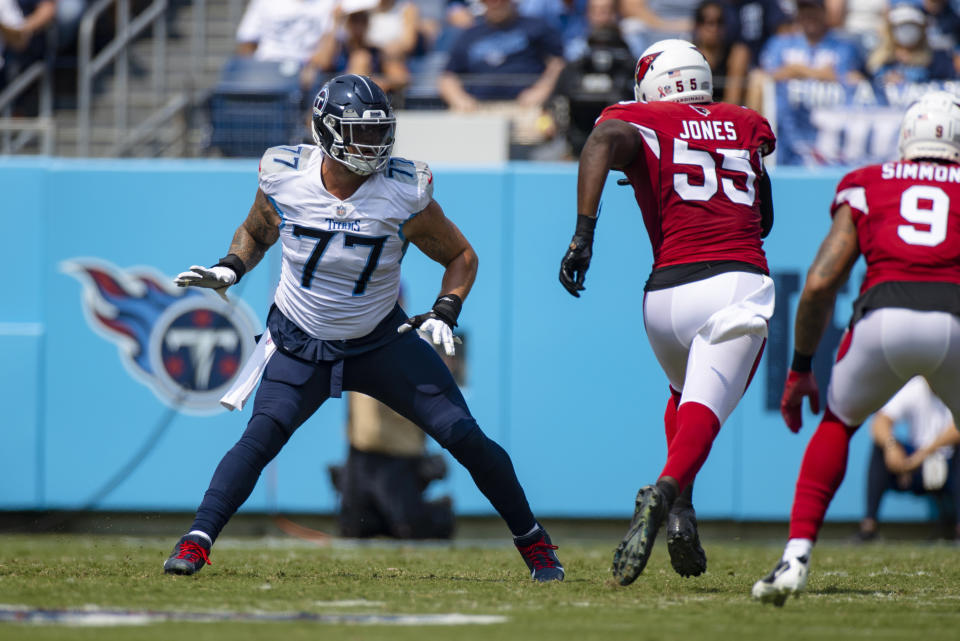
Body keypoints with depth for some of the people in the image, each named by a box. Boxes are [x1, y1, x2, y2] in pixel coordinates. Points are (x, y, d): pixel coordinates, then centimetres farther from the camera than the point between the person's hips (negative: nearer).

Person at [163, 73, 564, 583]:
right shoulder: (284, 180, -14)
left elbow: (461, 256, -2)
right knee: (261, 436, -23)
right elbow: (255, 233, 9)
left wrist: (445, 312, -18)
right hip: (301, 346, 0)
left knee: (464, 436, -5)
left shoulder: (404, 195, -17)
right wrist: (229, 270, -10)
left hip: (381, 343, 0)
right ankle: (196, 541, -17)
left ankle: (532, 540, 13)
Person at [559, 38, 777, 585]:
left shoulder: (643, 122, 13)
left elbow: (606, 139, -13)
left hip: (668, 289, 1)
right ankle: (666, 493, -42)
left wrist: (584, 230, -18)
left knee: (686, 394, 28)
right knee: (703, 412, -13)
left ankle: (682, 511, 9)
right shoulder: (747, 127, 23)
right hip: (738, 283, -1)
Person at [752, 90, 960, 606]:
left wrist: (800, 368, 26)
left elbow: (819, 283, 17)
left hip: (883, 315, 0)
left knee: (838, 423, 27)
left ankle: (797, 556, 13)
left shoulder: (866, 188, 24)